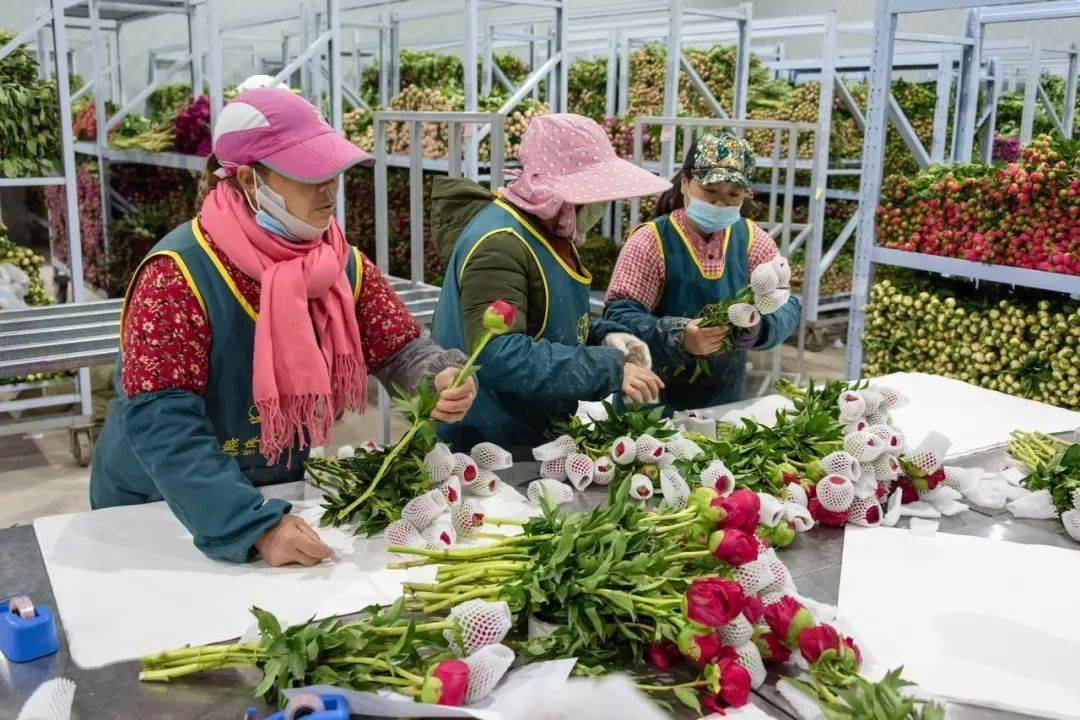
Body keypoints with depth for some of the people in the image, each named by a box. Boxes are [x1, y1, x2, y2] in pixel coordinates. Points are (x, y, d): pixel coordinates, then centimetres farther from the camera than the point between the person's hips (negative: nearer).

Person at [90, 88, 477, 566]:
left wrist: (441, 379, -24)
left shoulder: (342, 263, -3)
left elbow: (400, 348, -1)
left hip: (285, 490, 4)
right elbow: (161, 424, -27)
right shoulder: (178, 276, -22)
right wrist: (256, 527, -36)